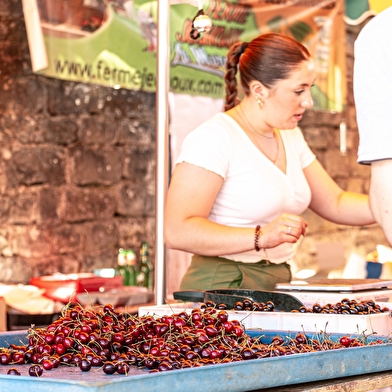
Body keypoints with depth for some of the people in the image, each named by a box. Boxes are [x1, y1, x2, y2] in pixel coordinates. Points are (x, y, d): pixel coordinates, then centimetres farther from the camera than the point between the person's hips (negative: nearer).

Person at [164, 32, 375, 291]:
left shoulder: (290, 136, 15)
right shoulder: (215, 137, -13)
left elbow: (336, 204, 20)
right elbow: (177, 231, -21)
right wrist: (261, 237, -30)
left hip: (278, 283, 7)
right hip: (223, 289, -6)